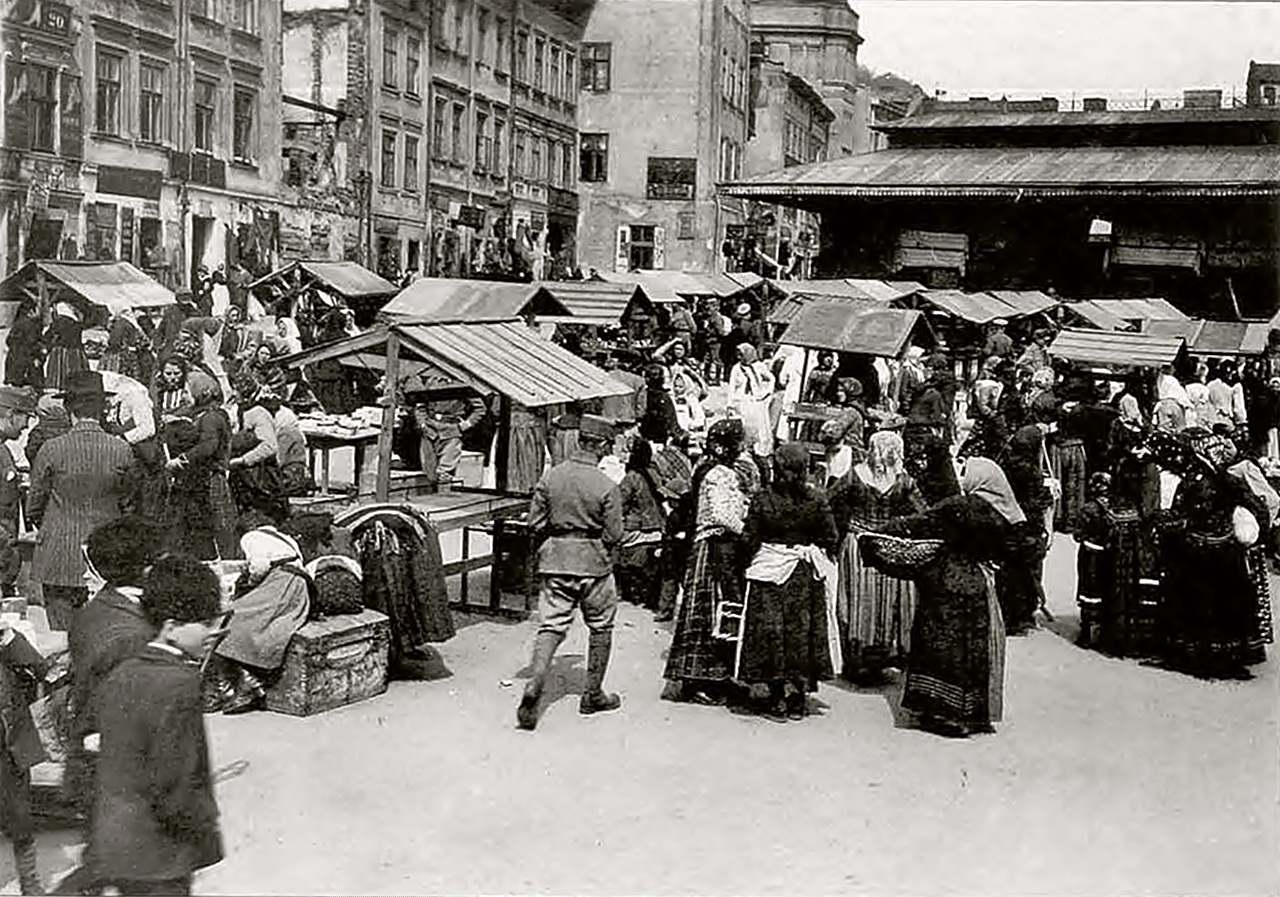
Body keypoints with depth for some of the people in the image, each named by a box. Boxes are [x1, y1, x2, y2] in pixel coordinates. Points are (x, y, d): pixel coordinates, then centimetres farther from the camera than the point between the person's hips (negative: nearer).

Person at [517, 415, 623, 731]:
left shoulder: (550, 477, -2)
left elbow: (535, 523, 2)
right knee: (601, 627, 14)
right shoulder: (606, 487, -13)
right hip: (593, 562, -3)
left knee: (551, 626, 5)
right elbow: (613, 536, -9)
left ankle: (533, 687, -14)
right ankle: (592, 695, 22)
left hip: (554, 561, 3)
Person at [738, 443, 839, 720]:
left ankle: (777, 694, 8)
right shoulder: (816, 500, -6)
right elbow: (831, 539, -1)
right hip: (807, 574, 1)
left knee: (770, 628, 7)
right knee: (802, 629, 7)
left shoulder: (763, 499, -9)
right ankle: (797, 697, 9)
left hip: (768, 571, -1)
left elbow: (749, 539, -6)